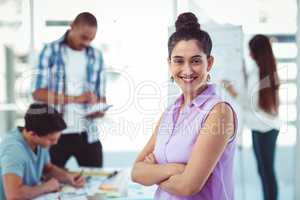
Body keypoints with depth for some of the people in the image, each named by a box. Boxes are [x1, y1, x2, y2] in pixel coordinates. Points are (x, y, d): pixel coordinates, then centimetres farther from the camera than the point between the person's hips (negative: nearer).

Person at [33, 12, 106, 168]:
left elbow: (101, 95, 11)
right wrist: (76, 98, -22)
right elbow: (38, 93, -11)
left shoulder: (96, 56, 8)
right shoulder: (50, 51, -3)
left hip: (87, 133, 3)